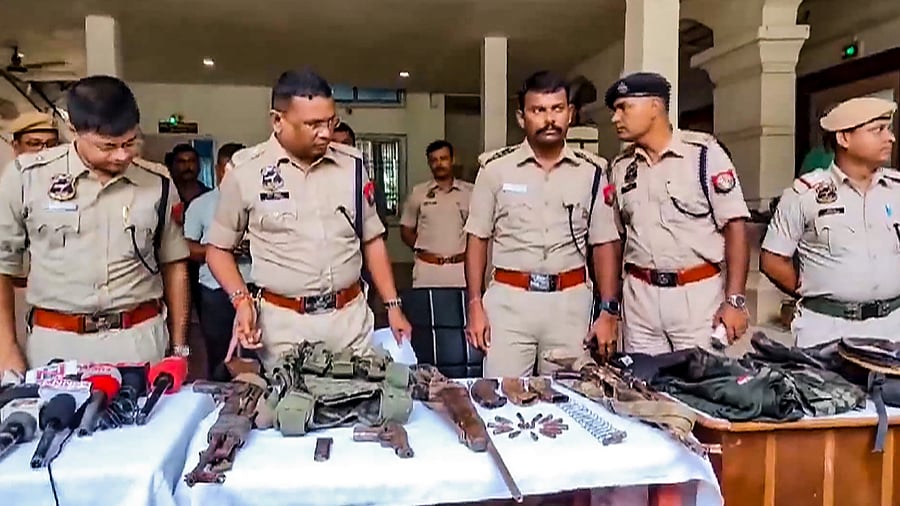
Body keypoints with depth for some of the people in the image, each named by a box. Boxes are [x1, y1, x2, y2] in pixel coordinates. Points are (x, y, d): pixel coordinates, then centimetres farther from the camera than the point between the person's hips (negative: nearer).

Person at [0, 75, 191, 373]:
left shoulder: (157, 186, 2)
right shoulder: (27, 178, -3)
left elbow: (173, 266, 10)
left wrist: (179, 346, 10)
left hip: (140, 340, 1)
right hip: (55, 343, -1)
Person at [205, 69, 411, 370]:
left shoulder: (352, 164, 2)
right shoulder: (246, 171, -6)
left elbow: (372, 240, 10)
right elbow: (218, 248, 5)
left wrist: (392, 306, 6)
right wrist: (241, 300, -11)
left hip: (351, 317, 3)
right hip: (283, 323, -2)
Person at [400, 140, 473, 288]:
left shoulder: (469, 192, 6)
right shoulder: (418, 193, 7)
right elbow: (406, 230, 12)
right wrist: (420, 248, 0)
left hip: (460, 268, 0)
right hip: (426, 270, 0)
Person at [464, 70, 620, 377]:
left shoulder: (591, 172, 4)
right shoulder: (496, 168, 0)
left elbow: (604, 245, 7)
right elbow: (478, 239, 3)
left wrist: (608, 312, 0)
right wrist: (475, 306, -2)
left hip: (570, 302, 2)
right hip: (509, 300, -1)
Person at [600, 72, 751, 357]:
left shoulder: (704, 153, -4)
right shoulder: (620, 168, 9)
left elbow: (735, 226, -7)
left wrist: (734, 300, -13)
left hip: (697, 294, -3)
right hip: (638, 297, 4)